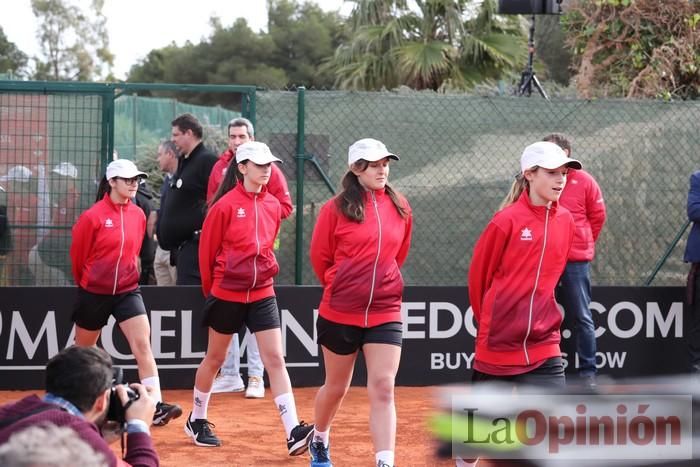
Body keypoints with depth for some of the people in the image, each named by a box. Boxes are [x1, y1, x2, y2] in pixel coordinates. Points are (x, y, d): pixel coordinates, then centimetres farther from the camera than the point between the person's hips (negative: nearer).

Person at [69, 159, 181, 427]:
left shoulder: (138, 215, 1)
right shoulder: (93, 217, -15)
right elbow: (77, 256, -2)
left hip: (127, 291, 3)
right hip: (94, 293, -3)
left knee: (143, 345, -15)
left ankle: (156, 407, -22)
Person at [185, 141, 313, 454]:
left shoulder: (272, 206, 3)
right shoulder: (226, 205, -11)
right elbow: (207, 250, -4)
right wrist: (213, 289, 5)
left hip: (262, 293, 3)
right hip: (227, 294, -3)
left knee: (275, 359, -6)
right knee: (215, 358, 12)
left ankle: (294, 433, -14)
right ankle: (197, 420, 31)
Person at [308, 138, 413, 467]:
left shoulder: (399, 207, 2)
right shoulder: (336, 209, -8)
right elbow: (319, 257, 2)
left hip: (385, 314, 2)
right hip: (340, 313, -1)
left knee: (383, 389, -9)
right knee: (336, 387, 15)